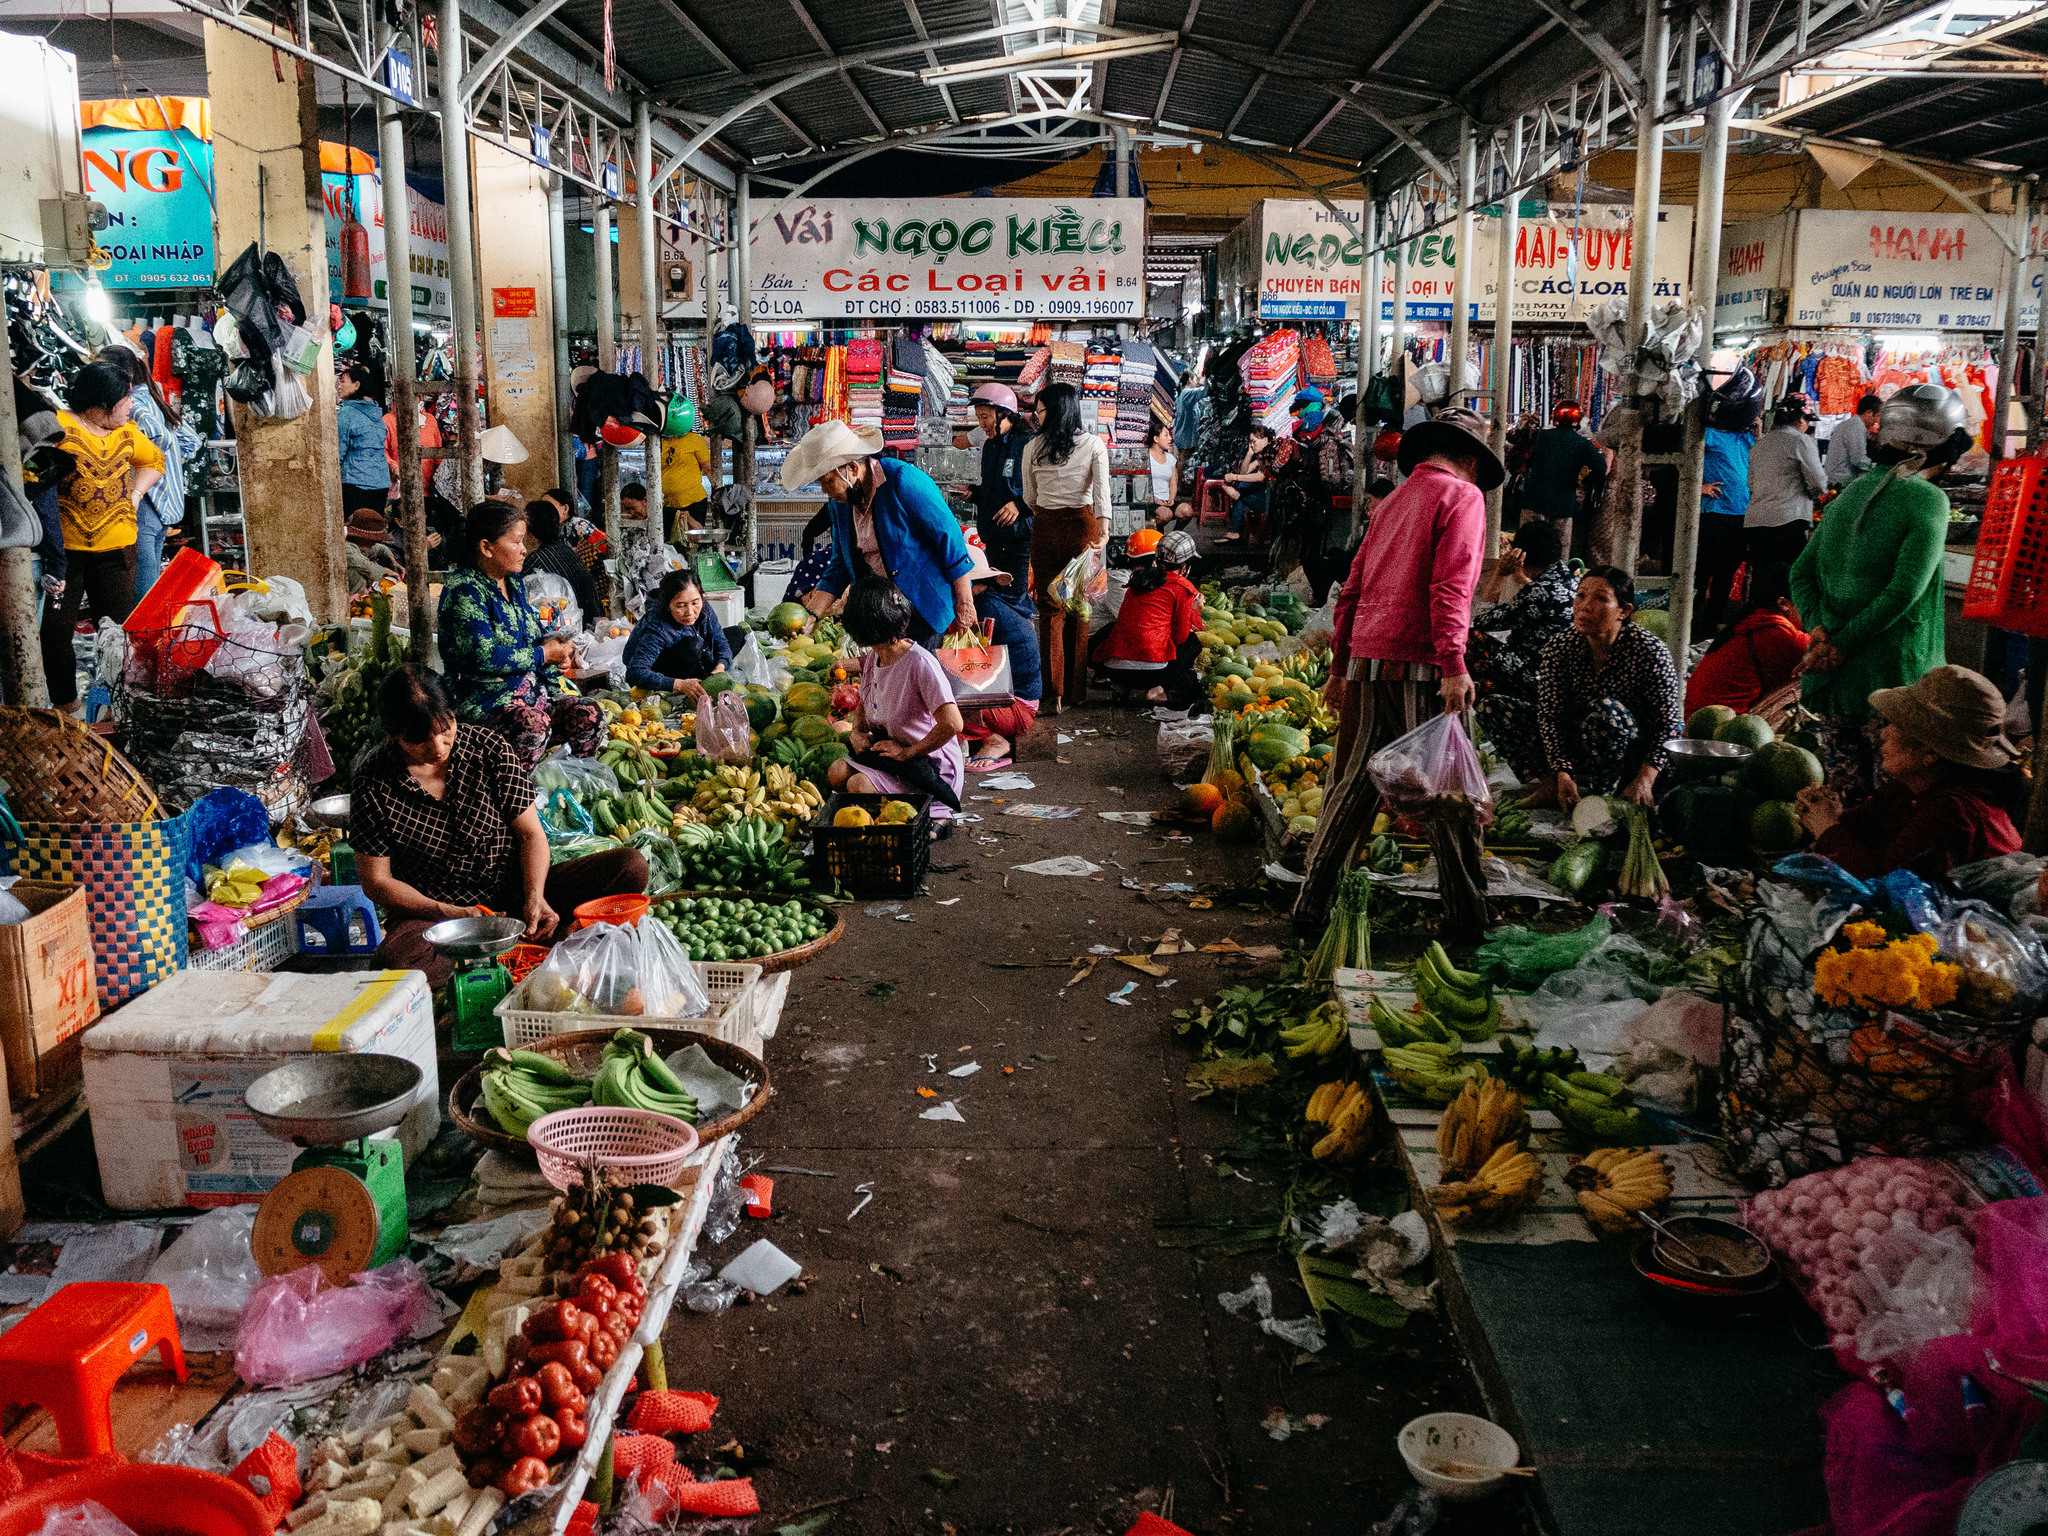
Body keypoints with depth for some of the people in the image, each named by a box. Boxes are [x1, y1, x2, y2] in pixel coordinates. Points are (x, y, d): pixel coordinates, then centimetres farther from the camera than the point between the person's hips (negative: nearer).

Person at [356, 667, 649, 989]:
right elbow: (376, 880, -5)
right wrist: (448, 913, -18)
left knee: (631, 866, -16)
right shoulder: (374, 784, -9)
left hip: (515, 889, 2)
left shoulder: (488, 748, -5)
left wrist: (534, 897, -19)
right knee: (397, 956, -39)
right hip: (434, 912, -2)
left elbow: (530, 832, -1)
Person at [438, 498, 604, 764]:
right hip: (483, 699, -8)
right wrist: (542, 654, -13)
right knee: (534, 724, -37)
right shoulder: (464, 591, -13)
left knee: (589, 715, -14)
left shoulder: (513, 582, 15)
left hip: (531, 689, 8)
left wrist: (550, 641, 7)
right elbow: (483, 656, -22)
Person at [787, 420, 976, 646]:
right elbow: (839, 567, 11)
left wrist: (964, 604, -15)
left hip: (924, 602, -6)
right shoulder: (839, 501, 3)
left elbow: (950, 536, -16)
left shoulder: (903, 481, -19)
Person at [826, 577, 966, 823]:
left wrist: (907, 752, -20)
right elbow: (864, 705, 25)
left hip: (934, 770, -8)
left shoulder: (920, 662, -22)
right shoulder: (872, 658, 5)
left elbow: (952, 724, -30)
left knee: (858, 785, -25)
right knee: (837, 772, -12)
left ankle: (936, 818, -8)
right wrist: (857, 732, 3)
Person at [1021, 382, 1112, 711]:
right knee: (1079, 610, 11)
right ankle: (1076, 690, 17)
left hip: (1045, 530, 0)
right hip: (1083, 527, 0)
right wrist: (1104, 531, -20)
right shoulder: (1094, 445, -4)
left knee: (1050, 610, 5)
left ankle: (1054, 694, 1)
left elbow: (1029, 499, 7)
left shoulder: (1032, 448, -2)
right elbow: (1102, 490, -15)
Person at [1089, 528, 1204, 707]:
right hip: (1152, 669, -5)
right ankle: (1165, 689, -1)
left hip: (1114, 669, 5)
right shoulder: (1182, 587, 1)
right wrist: (1194, 611, 22)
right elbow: (1180, 636, 4)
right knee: (1193, 641, 22)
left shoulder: (1138, 582, 18)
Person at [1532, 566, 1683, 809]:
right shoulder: (1559, 649, -9)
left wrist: (1644, 779, -30)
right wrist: (1563, 774, -27)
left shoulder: (1649, 651, -17)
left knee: (1606, 709, -34)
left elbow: (1667, 724, -17)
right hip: (1577, 751, 4)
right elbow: (1551, 718, -13)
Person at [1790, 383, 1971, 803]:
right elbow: (1904, 591, -18)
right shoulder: (1928, 499, -9)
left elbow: (1802, 572, 9)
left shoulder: (1851, 492, 11)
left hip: (1833, 678, 6)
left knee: (1842, 796, 12)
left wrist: (1820, 631, -2)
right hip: (1892, 678, -6)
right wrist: (1842, 646, -12)